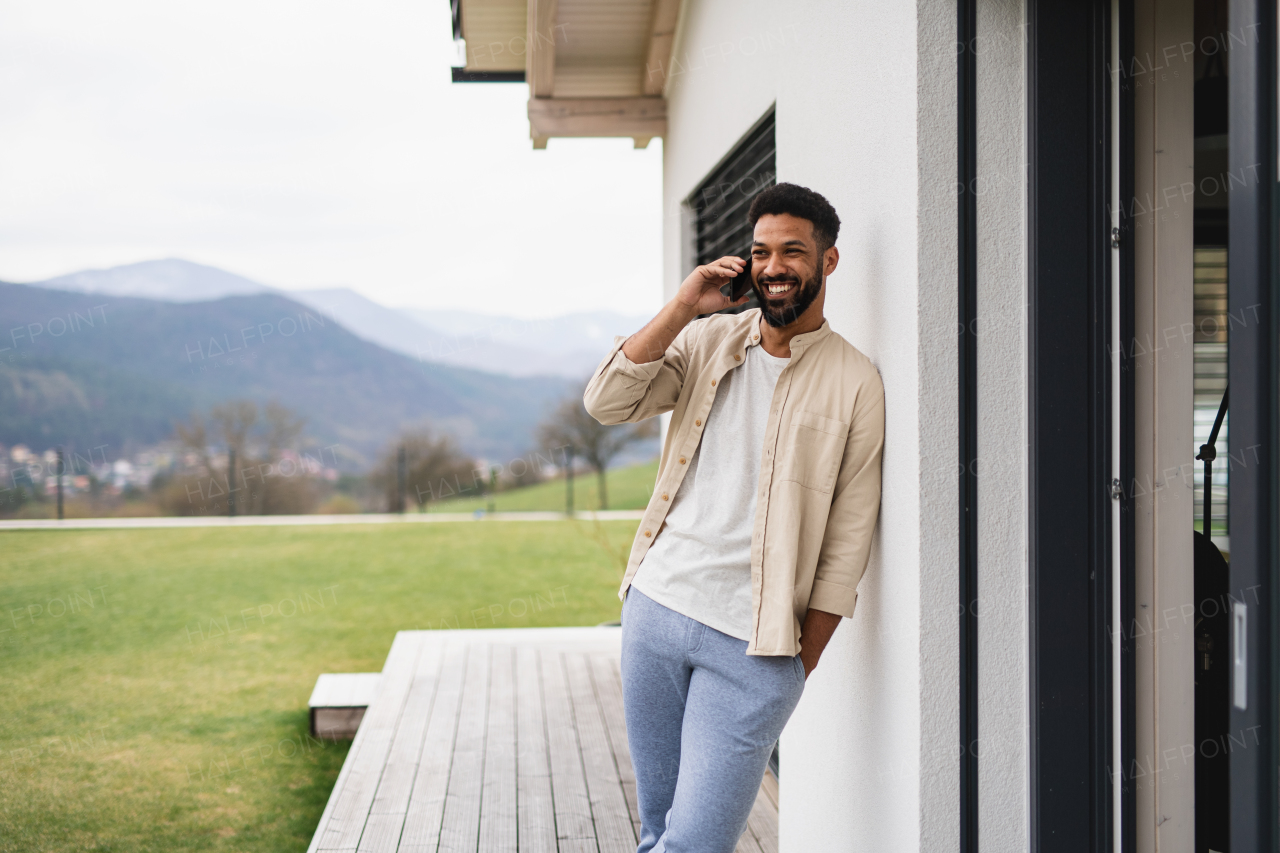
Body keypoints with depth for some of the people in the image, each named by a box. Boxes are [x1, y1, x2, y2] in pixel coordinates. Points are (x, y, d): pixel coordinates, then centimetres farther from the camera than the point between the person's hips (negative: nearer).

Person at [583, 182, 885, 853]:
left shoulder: (854, 384, -4)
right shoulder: (707, 340, 8)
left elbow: (846, 547, -3)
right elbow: (606, 402, -5)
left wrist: (799, 665, -4)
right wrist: (682, 306, -11)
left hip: (751, 644, -4)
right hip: (655, 604, 4)